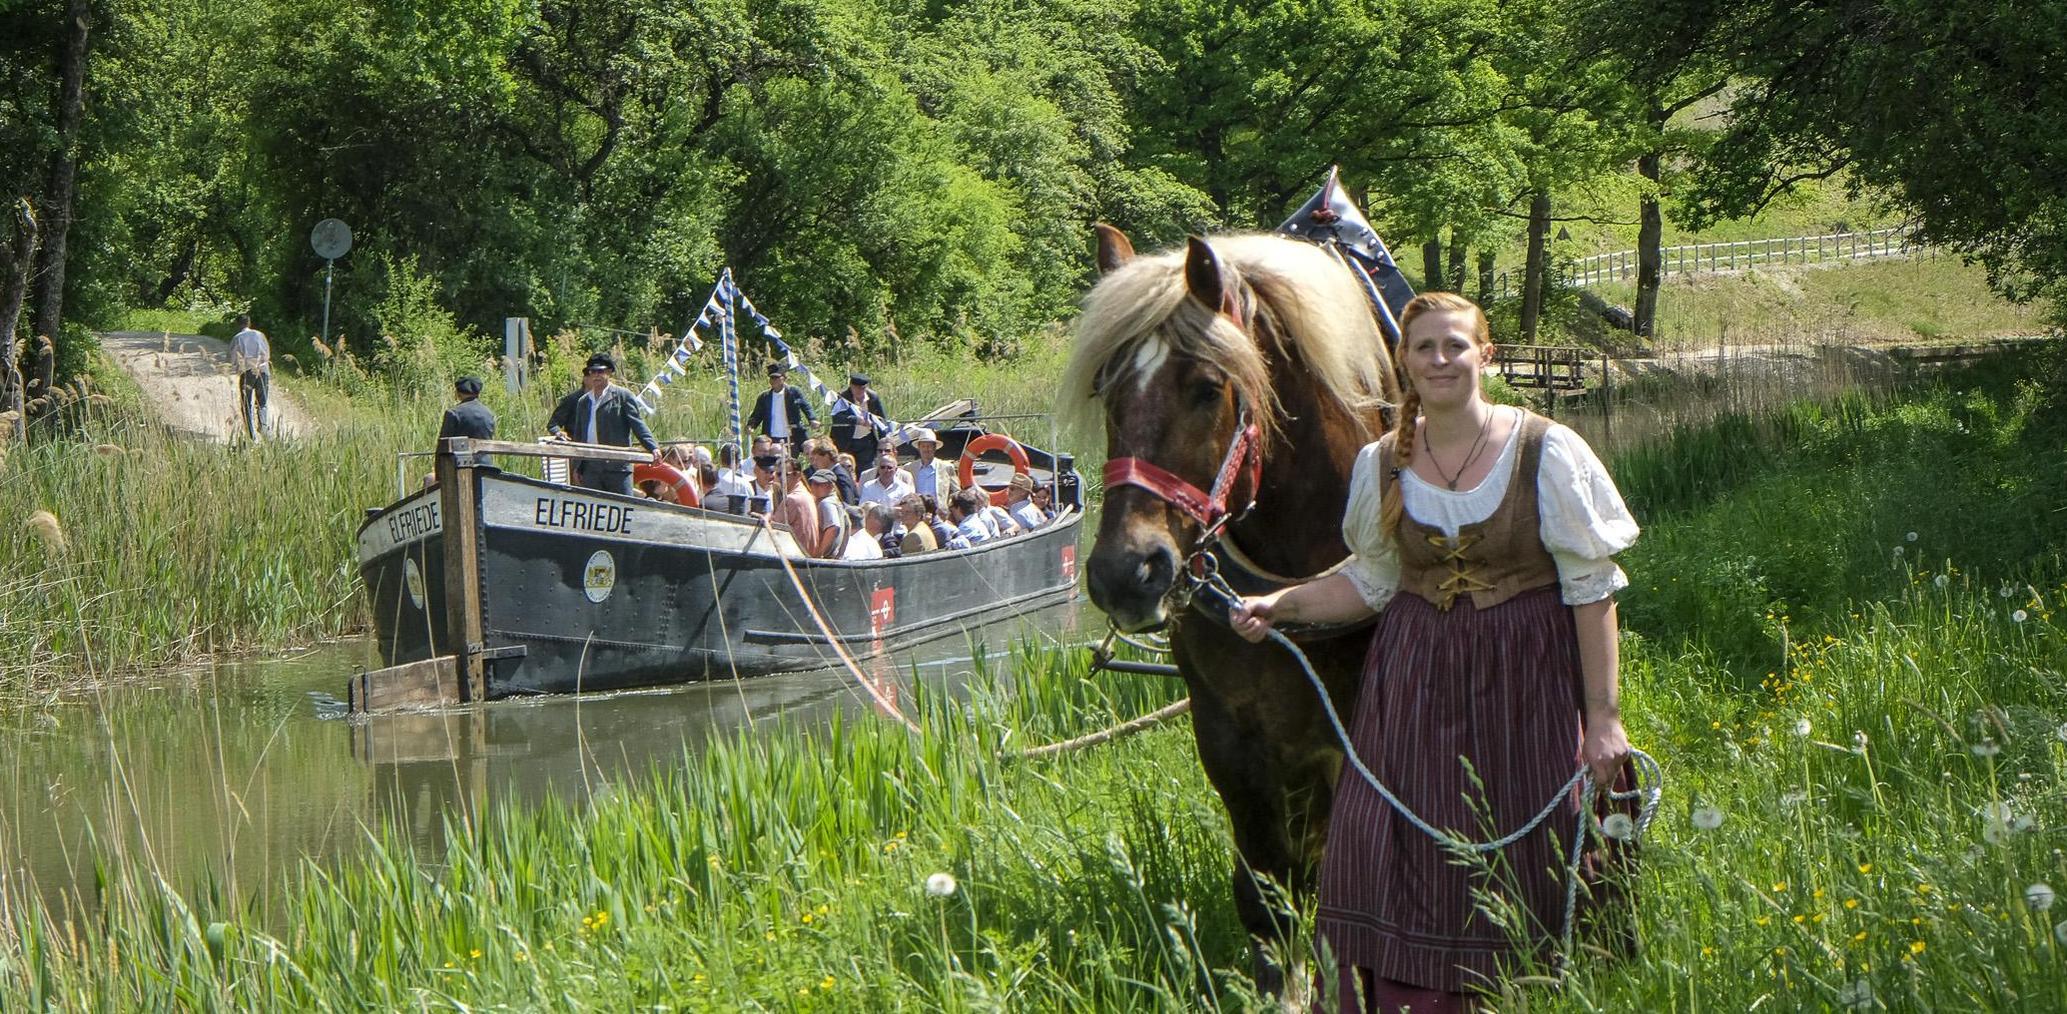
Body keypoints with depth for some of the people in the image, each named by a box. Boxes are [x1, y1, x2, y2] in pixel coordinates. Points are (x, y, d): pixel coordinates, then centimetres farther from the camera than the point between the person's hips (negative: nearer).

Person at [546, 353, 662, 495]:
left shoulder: (623, 396, 3)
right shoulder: (583, 401, 18)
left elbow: (637, 424, -2)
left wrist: (653, 447, -16)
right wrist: (577, 467, 16)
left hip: (617, 467, -5)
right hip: (590, 468, 5)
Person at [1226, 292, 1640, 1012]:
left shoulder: (1546, 453, -6)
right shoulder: (1382, 466, 4)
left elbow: (1591, 591, -5)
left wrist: (1603, 714, -8)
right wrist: (1278, 606, 1)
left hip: (1524, 685, -3)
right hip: (1415, 681, 3)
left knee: (1524, 870, -1)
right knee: (1400, 871, -3)